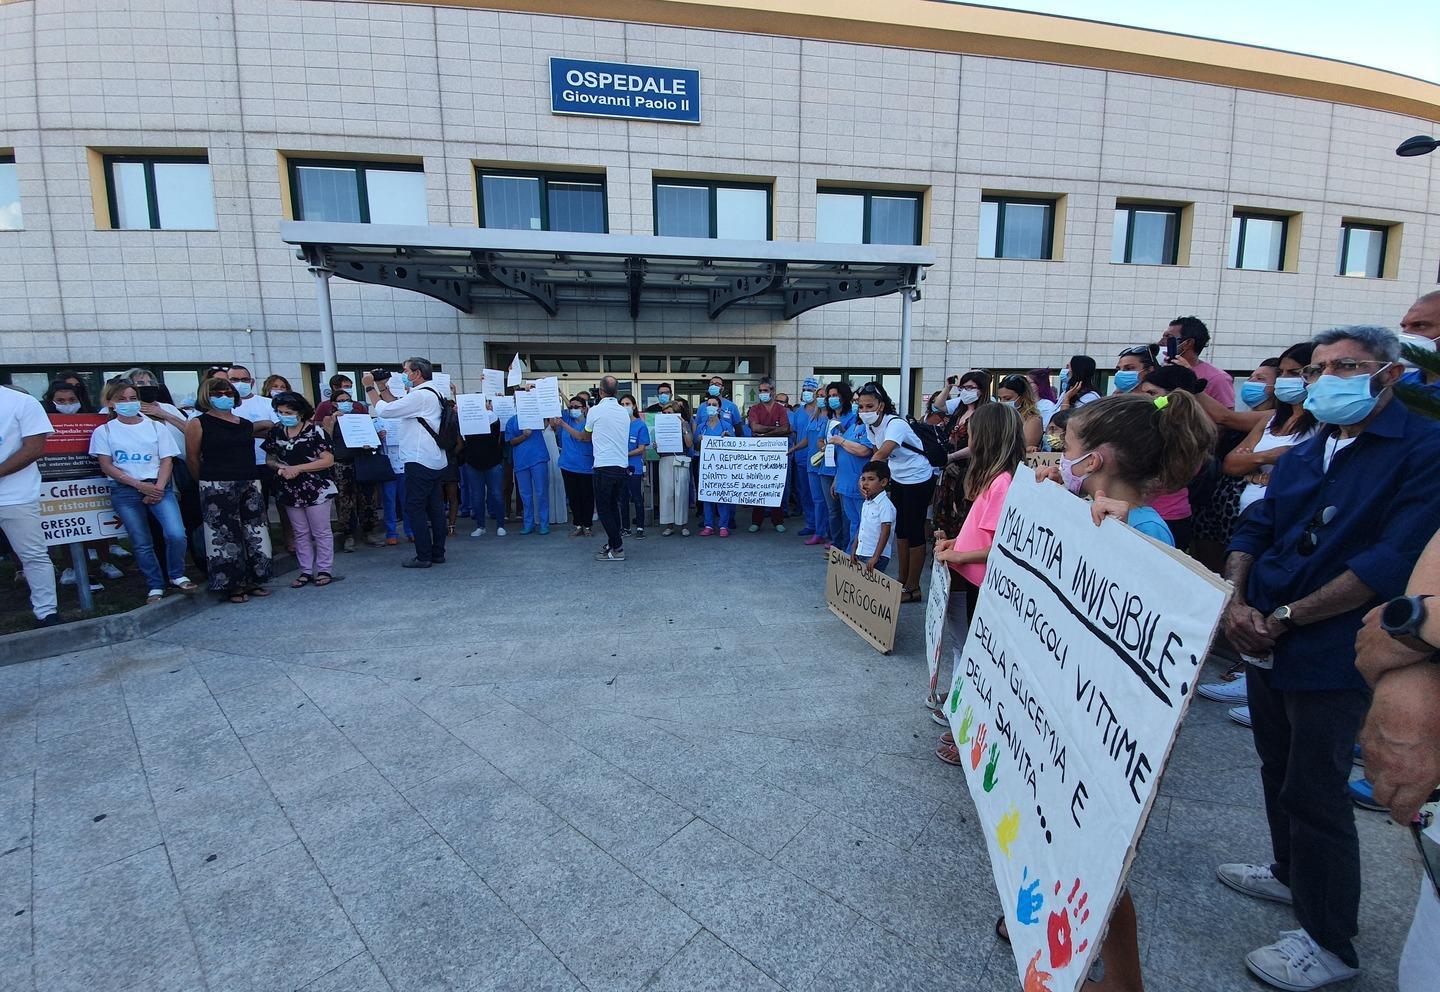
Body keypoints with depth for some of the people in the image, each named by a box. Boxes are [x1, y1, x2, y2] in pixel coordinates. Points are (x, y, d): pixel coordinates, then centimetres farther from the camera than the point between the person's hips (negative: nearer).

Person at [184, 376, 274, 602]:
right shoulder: (198, 424, -2)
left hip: (250, 483, 5)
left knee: (254, 532, 8)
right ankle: (231, 585, 9)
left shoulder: (246, 425, 11)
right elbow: (193, 459, 0)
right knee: (224, 536, 0)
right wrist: (206, 481, 6)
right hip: (217, 487, -5)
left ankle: (253, 580, 19)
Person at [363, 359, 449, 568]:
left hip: (420, 462, -9)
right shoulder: (432, 394, 17)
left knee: (415, 508, -3)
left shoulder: (420, 396, -14)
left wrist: (370, 387, -2)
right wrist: (383, 388, 18)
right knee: (435, 506, 10)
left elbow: (383, 410, -14)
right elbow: (397, 407, 22)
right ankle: (438, 553, 16)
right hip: (436, 461, 10)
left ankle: (423, 556, 1)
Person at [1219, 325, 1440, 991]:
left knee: (1315, 794, 4)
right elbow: (1253, 530, 8)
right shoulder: (1303, 455, 10)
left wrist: (1285, 618, -17)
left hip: (1331, 654, -6)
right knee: (1279, 771, 21)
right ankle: (1291, 874, 42)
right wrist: (1237, 603, -8)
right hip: (1267, 643, 6)